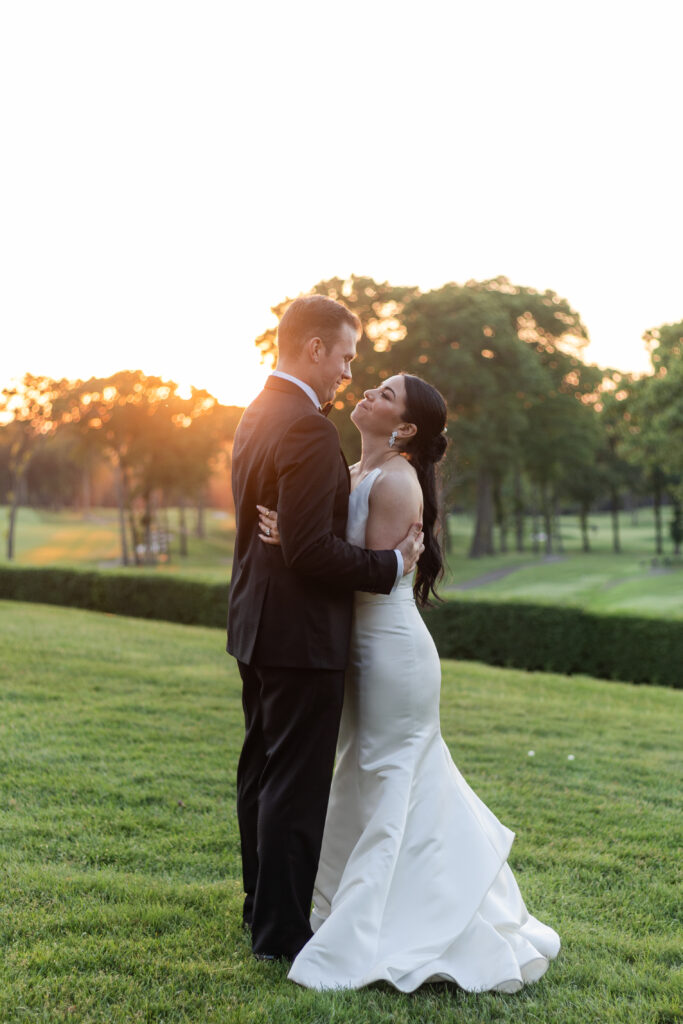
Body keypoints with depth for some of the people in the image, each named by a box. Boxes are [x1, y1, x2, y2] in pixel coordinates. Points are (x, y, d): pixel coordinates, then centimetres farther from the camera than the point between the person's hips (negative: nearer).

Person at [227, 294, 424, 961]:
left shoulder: (256, 417, 11)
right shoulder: (307, 428, -21)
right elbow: (310, 549, -25)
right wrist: (390, 565, -14)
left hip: (257, 627, 10)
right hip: (301, 632, -10)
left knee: (261, 771, 19)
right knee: (297, 783, 0)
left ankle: (262, 907, 33)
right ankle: (281, 932, 11)